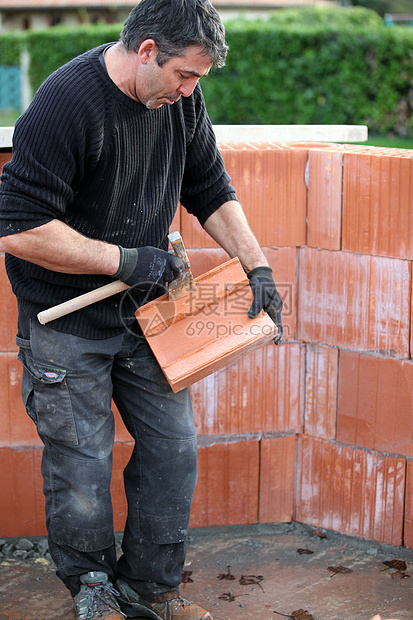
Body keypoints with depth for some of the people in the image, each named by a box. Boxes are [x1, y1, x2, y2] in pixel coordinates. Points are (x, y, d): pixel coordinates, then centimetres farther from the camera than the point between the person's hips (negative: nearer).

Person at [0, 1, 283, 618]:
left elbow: (212, 192, 12)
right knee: (82, 464, 2)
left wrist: (257, 266, 3)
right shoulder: (66, 103, -24)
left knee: (174, 447, 7)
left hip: (144, 309, 6)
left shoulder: (180, 99, -2)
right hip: (66, 324, -6)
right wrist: (124, 259, -22)